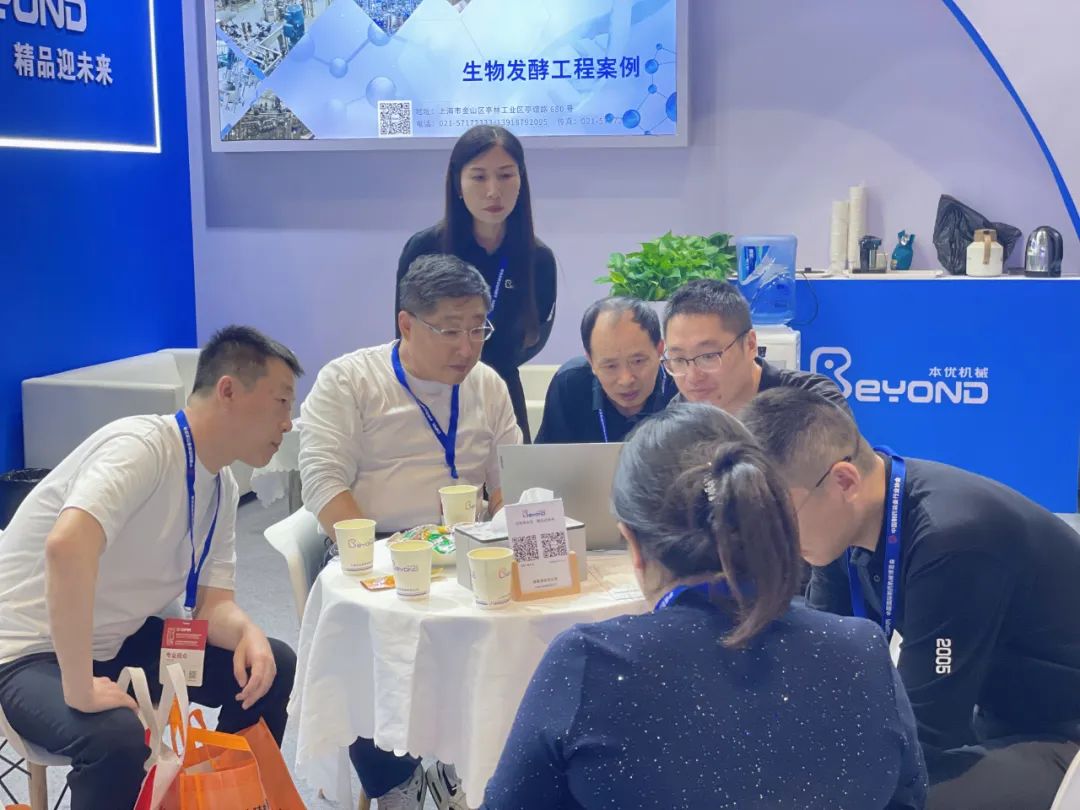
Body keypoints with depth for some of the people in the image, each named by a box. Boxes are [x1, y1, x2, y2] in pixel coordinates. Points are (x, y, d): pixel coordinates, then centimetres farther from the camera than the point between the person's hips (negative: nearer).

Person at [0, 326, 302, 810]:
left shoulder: (223, 487, 2)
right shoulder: (143, 447, -27)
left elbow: (213, 603, 2)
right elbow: (66, 547, -42)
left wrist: (248, 634, -21)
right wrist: (79, 689, -37)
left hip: (120, 642, 9)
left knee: (274, 667, 1)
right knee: (117, 736, -35)